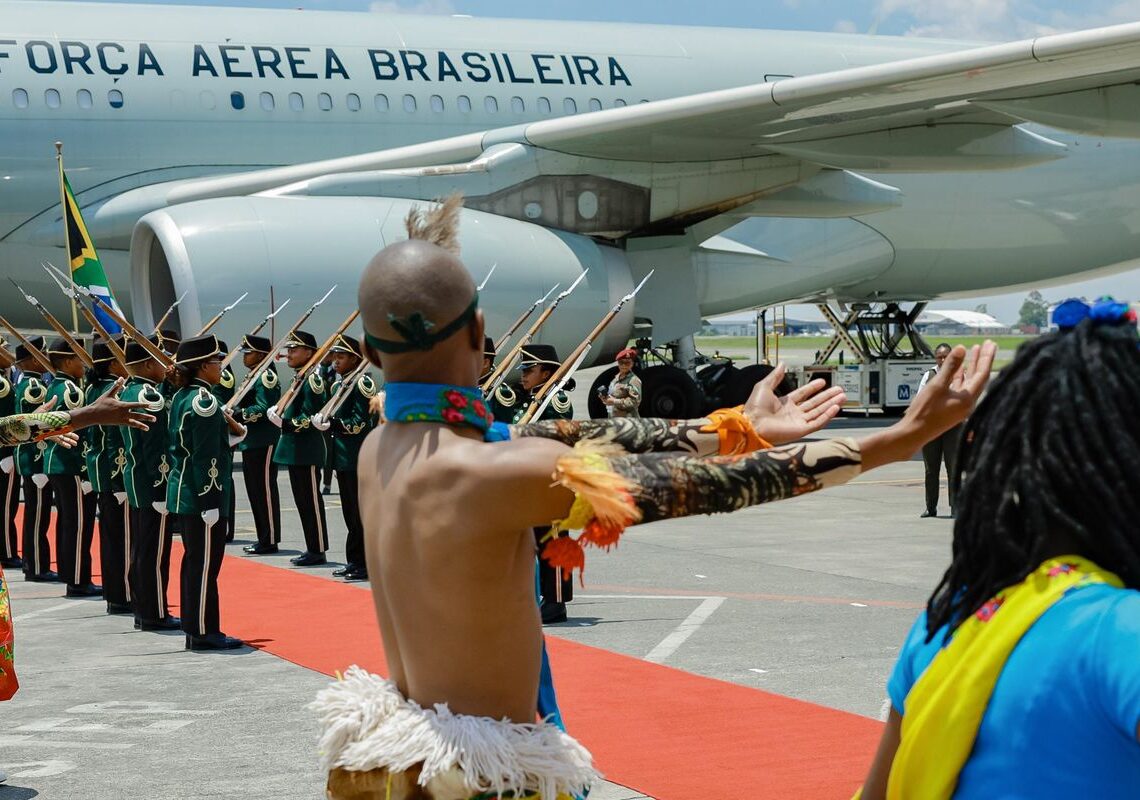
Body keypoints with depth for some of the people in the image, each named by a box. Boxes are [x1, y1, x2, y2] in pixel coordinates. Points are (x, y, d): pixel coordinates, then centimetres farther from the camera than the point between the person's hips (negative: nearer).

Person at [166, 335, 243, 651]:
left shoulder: (180, 398, 12)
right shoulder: (204, 400, -17)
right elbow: (206, 458, -19)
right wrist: (211, 503, -19)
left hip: (182, 492, 10)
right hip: (203, 495, -10)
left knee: (193, 560, 14)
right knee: (205, 563, -5)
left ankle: (194, 628, 20)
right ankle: (203, 632, -1)